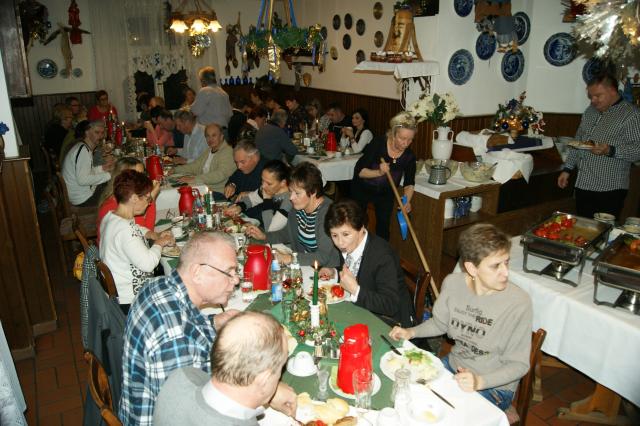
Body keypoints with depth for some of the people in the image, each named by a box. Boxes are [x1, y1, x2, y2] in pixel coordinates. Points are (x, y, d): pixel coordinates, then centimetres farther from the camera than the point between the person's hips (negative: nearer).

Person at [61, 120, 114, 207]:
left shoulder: (86, 148, 10)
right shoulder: (83, 150, -21)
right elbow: (83, 180, -29)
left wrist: (103, 168, 3)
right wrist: (108, 175, -24)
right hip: (82, 199, -10)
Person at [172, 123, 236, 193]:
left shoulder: (228, 152, -12)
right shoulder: (208, 152, 19)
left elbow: (220, 174, -26)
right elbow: (195, 166, 22)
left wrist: (195, 179, -33)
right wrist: (174, 170, 8)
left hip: (218, 192, -8)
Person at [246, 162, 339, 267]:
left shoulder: (327, 213, -23)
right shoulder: (298, 207, 1)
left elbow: (323, 256, -26)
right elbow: (288, 234, 18)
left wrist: (290, 258, -31)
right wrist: (264, 236, 4)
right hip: (301, 265, 7)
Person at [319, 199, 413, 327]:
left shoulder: (383, 256, -27)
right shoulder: (348, 247, -5)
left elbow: (390, 305, -28)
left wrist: (355, 290, -35)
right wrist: (334, 273, -4)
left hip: (388, 320, -7)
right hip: (360, 307, 7)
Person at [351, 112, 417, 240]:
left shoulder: (409, 157, -19)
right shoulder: (378, 143, -28)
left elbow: (409, 184, -12)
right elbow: (359, 170, -27)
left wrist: (407, 201, -32)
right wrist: (379, 172, -44)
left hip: (386, 193, 2)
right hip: (362, 190, -2)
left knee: (383, 227, 1)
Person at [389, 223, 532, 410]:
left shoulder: (518, 303, -25)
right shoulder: (452, 283, -11)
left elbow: (519, 365, -16)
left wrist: (479, 382, -29)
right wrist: (411, 332, -7)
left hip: (494, 387, -4)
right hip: (454, 366, 5)